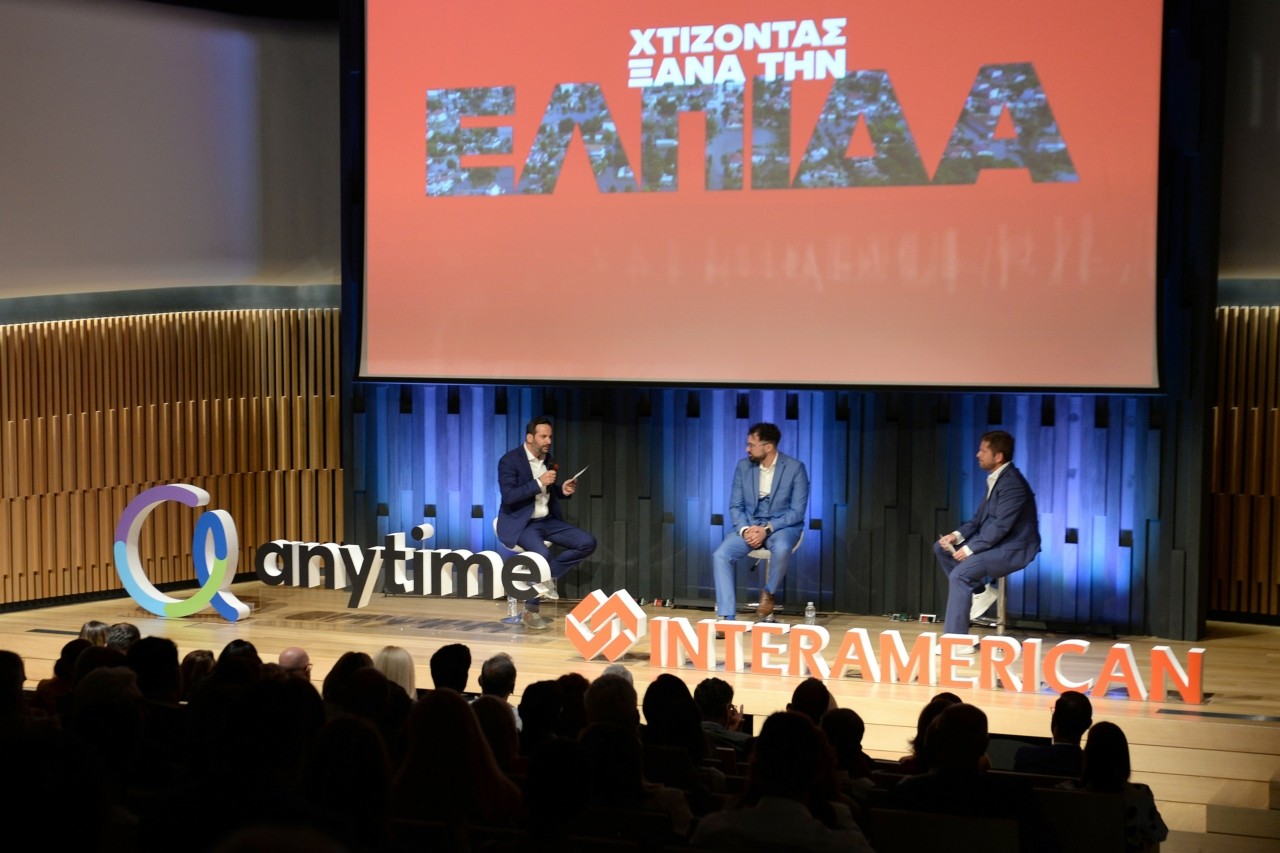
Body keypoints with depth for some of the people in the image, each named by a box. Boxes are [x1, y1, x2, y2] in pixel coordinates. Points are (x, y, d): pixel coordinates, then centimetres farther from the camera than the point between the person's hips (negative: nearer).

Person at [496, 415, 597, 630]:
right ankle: (530, 611, -17)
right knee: (542, 553, -35)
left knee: (588, 542, -10)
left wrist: (564, 490, -5)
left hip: (547, 520, 7)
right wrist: (539, 483, -27)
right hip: (520, 523, -7)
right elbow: (508, 496, -23)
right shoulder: (509, 461, -13)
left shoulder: (548, 459, 8)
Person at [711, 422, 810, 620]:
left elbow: (797, 511, -11)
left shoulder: (795, 468, -10)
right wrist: (744, 529, -17)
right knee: (720, 555, -24)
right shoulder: (743, 466, 2)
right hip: (749, 525, 3)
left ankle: (768, 593, -9)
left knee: (781, 549, -39)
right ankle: (727, 617, -23)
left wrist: (767, 529, -23)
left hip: (782, 525, -3)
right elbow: (735, 506, 4)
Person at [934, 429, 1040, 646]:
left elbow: (1000, 526, -25)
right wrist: (958, 536, -1)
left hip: (1013, 548, -10)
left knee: (960, 574, -25)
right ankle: (979, 591, 7)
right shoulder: (995, 478, 9)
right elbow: (980, 518, 14)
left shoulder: (1012, 483, -21)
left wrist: (970, 548, -21)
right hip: (995, 542, 10)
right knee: (941, 547, 7)